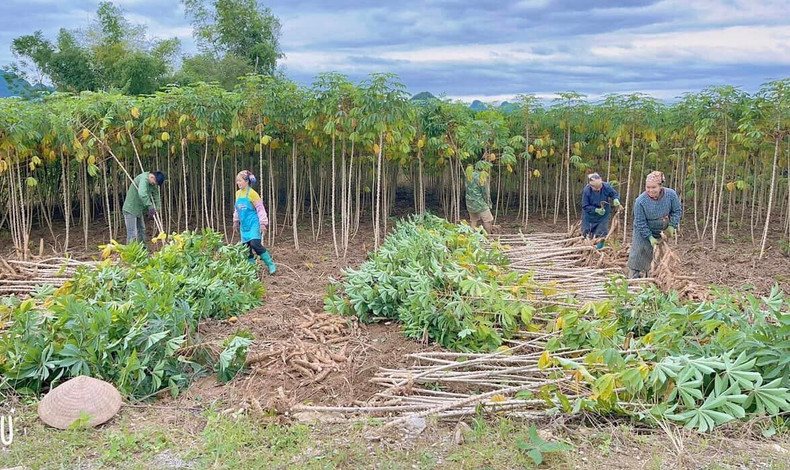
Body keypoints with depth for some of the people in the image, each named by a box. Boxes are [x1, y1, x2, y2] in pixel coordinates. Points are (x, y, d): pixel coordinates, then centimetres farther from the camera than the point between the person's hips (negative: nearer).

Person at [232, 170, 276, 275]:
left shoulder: (252, 193, -10)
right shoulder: (238, 193, 9)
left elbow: (260, 209, -10)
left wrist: (263, 224, -14)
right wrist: (236, 222, 24)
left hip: (253, 224, -7)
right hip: (244, 225, 7)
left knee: (255, 244, -21)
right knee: (246, 248, 5)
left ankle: (270, 265, -9)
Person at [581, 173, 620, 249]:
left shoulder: (606, 186, -22)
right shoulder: (586, 191, -26)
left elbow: (615, 194, -6)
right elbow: (585, 206, -19)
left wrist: (616, 199, -29)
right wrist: (596, 210, -30)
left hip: (603, 215, 1)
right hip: (590, 216, -1)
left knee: (601, 234, 3)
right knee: (587, 234, 11)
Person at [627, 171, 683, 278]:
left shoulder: (671, 194, -21)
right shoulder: (640, 201, -28)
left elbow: (677, 211, -3)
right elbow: (640, 223, -20)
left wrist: (672, 226, -13)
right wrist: (650, 237, -20)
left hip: (662, 233, 3)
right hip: (644, 233, -3)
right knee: (639, 257, -1)